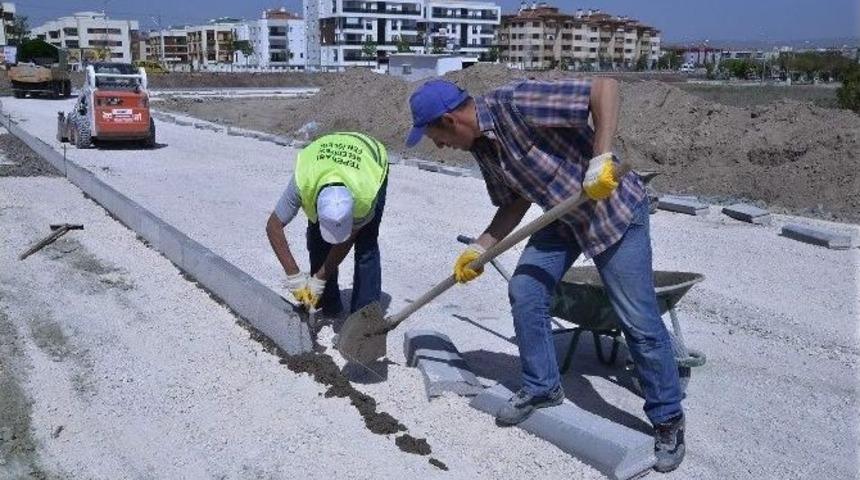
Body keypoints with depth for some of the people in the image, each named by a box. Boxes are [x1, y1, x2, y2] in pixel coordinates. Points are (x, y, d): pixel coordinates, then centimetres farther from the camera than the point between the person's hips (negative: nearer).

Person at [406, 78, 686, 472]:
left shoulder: (517, 103, -27)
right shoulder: (480, 146, -1)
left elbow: (605, 87, -29)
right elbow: (515, 201, 9)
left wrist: (602, 158, -36)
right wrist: (480, 249, 2)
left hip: (614, 208, -8)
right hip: (562, 217, 8)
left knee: (638, 321, -2)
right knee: (524, 292, 2)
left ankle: (668, 419, 16)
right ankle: (542, 387, 22)